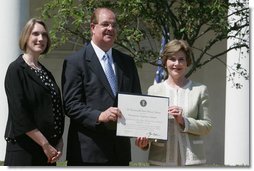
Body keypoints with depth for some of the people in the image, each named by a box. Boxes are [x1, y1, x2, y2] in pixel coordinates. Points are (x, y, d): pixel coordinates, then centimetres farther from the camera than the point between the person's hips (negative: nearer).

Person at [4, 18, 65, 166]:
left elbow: (56, 108, 14)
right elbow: (19, 113, -14)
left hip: (48, 151, 6)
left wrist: (58, 145, 1)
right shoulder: (16, 70, -6)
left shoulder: (45, 72, 14)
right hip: (24, 150, -6)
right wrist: (45, 144, -14)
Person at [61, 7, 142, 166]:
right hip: (88, 151, -5)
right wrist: (99, 116, -24)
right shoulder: (75, 62, -3)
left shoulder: (127, 62, 15)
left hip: (120, 150, 6)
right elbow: (71, 104, -9)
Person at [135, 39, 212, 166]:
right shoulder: (154, 90, 11)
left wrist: (183, 121, -12)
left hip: (191, 159, -1)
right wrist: (144, 141, -11)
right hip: (161, 159, 1)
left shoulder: (200, 90, 8)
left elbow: (207, 126, 4)